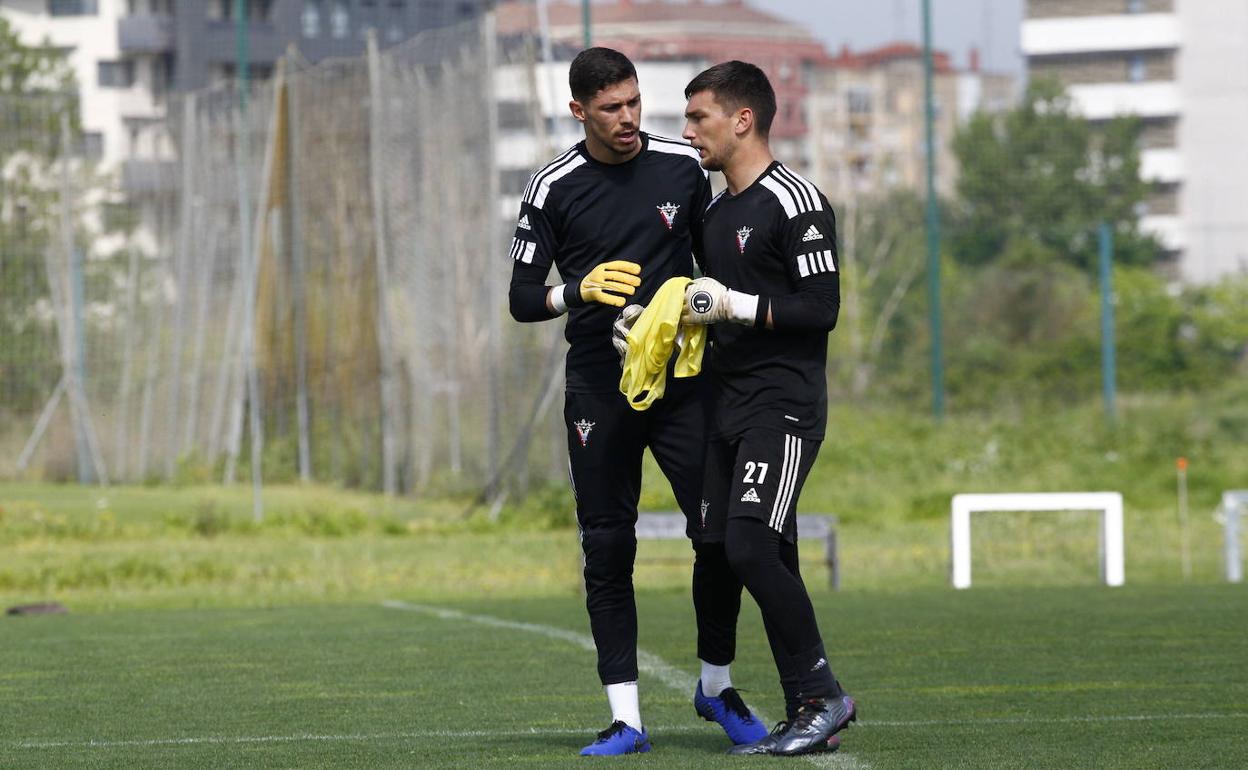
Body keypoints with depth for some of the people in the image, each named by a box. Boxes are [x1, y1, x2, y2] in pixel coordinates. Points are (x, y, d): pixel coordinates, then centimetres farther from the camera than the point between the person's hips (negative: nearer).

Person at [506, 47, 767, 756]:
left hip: (683, 379, 1)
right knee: (608, 550, -2)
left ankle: (718, 686, 16)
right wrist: (580, 290, -18)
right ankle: (626, 719, 2)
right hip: (600, 391, -1)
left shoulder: (683, 167, 3)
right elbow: (523, 298, 0)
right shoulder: (554, 187, -2)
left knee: (720, 535, -5)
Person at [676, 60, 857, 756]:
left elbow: (821, 308, -14)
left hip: (784, 406, -9)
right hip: (727, 408, 9)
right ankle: (811, 718, 6)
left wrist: (736, 306, -17)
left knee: (751, 547, -18)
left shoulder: (797, 203, -9)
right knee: (754, 560, 4)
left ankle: (823, 695, -7)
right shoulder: (716, 213, 18)